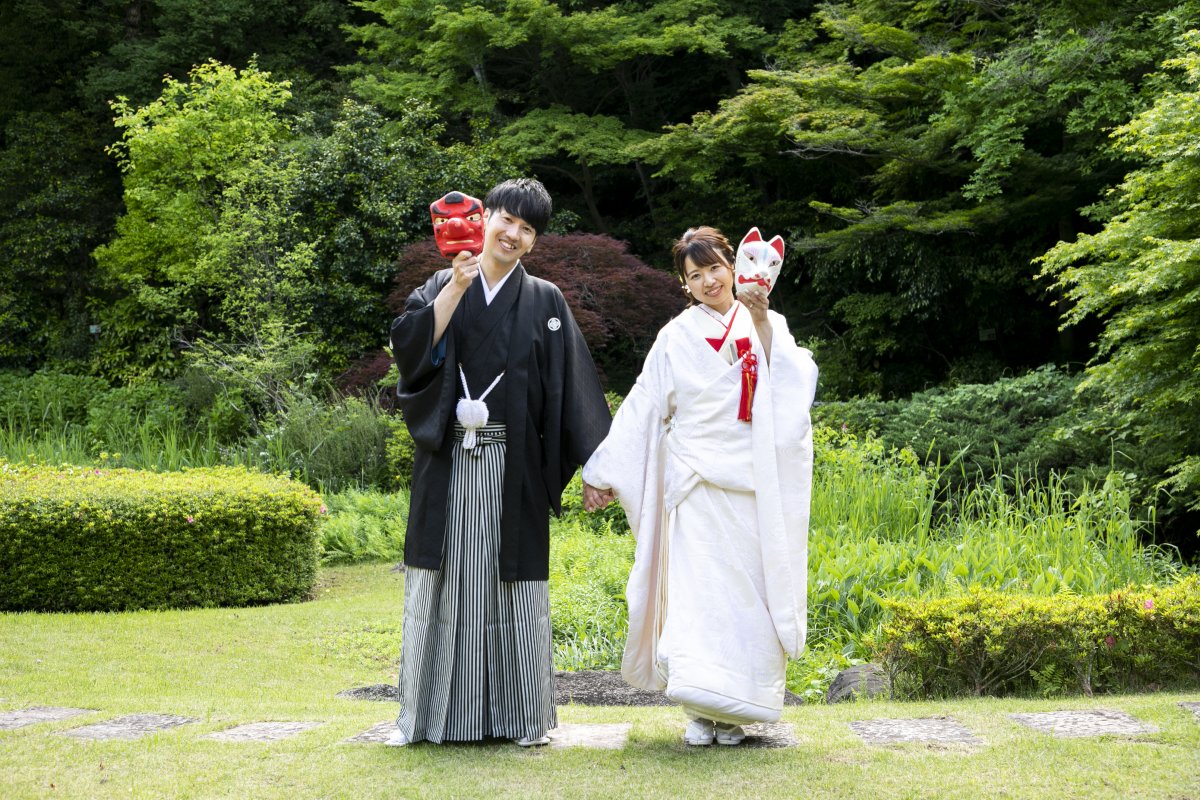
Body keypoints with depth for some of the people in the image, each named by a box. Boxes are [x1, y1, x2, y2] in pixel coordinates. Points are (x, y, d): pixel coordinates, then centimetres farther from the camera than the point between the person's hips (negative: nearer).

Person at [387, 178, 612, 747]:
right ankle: (427, 714, 14)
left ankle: (522, 716, 11)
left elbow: (574, 388, 3)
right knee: (442, 580, 4)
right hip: (447, 461, 1)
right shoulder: (443, 287, 9)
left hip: (513, 466, 0)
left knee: (513, 582, 2)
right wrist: (457, 287, -13)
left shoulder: (544, 302, 7)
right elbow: (410, 346, -8)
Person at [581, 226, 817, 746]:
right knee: (697, 588, -9)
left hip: (752, 483, 1)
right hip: (697, 483, -1)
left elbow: (792, 385, -8)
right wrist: (602, 474, 4)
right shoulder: (677, 337, 7)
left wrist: (761, 322, -15)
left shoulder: (768, 327, 9)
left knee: (746, 592, 1)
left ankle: (733, 709, 10)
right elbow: (641, 409, 7)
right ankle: (699, 709, -4)